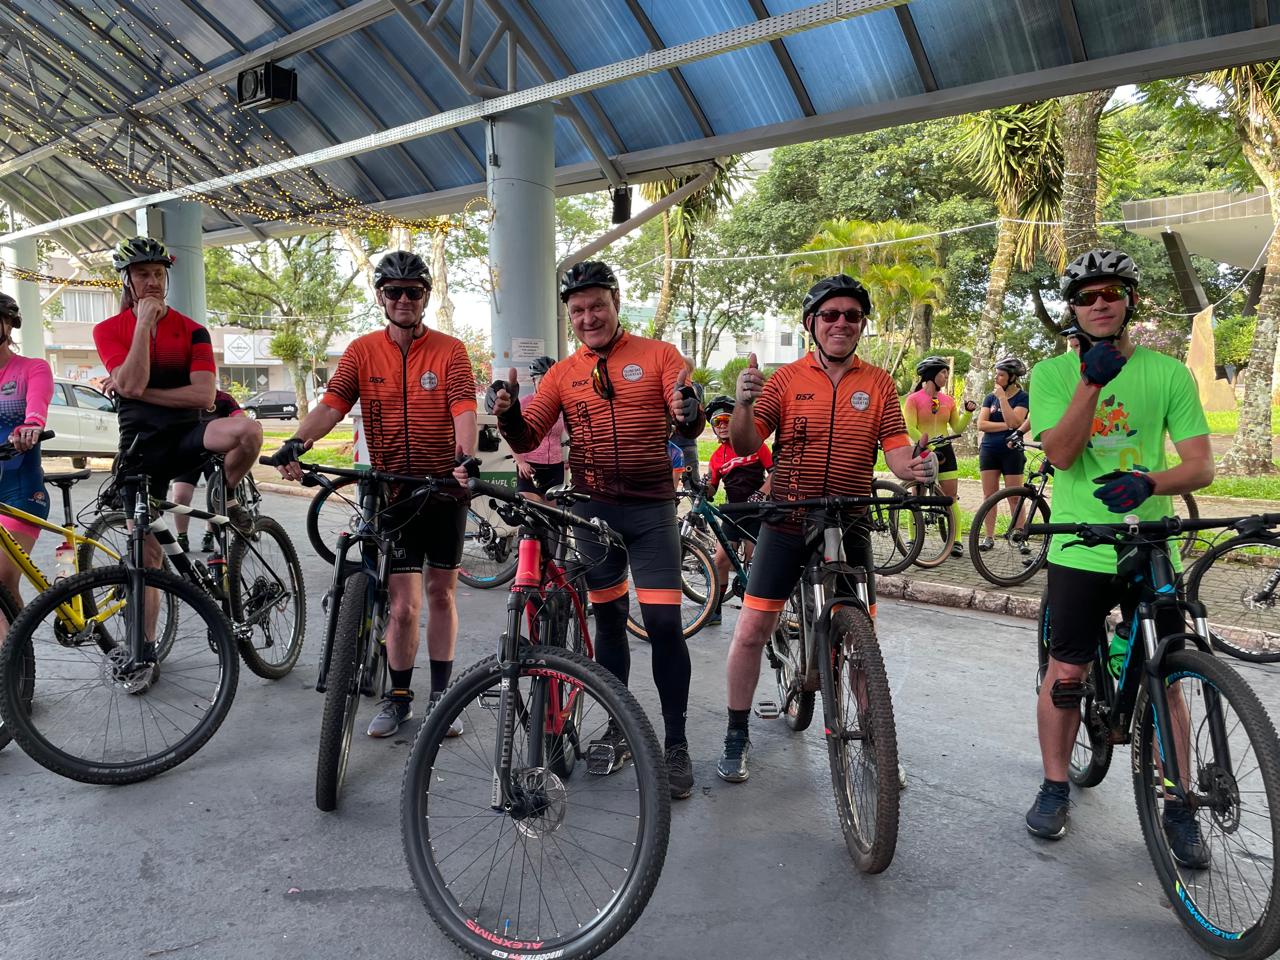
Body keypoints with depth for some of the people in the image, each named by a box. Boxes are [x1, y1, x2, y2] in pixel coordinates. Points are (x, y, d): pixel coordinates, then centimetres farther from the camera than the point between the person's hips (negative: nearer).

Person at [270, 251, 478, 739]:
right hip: (392, 492, 1)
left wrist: (466, 456, -36)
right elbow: (331, 404, -10)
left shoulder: (450, 350, -3)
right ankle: (399, 697, 19)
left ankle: (441, 694, 23)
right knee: (403, 606, -1)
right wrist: (296, 443, -29)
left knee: (441, 593, 10)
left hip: (445, 488, 0)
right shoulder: (363, 351, 2)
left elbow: (464, 408, -17)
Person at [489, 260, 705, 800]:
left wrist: (688, 412, -33)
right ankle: (617, 731, 26)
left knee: (664, 623, -7)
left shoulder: (657, 355, 1)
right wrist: (508, 414, -21)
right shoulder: (563, 373, 8)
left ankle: (675, 744, 5)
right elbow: (527, 438, 1)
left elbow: (688, 424, -9)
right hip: (593, 510, 3)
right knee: (609, 620, 12)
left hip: (651, 509, -2)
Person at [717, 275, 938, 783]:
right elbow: (745, 446, -10)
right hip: (786, 521, -1)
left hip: (848, 526, 1)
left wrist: (917, 466, -26)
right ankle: (737, 737, 15)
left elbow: (896, 450, -3)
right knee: (751, 630, -3)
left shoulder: (878, 384, 3)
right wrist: (743, 402, -30)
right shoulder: (786, 379, -2)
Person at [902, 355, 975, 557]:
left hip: (944, 451, 4)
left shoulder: (948, 401, 9)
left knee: (951, 498, 0)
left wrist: (968, 412, -3)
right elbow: (910, 429, -11)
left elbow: (958, 428, 12)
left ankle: (955, 542, 5)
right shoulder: (913, 399, -4)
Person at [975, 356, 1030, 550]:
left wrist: (1002, 397, -17)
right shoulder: (991, 397, 8)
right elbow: (981, 424, -3)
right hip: (989, 450, 4)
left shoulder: (1022, 397, -3)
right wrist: (1006, 426, -12)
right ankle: (989, 537, 10)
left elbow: (1013, 422, -19)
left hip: (1012, 451, -4)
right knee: (989, 494, 4)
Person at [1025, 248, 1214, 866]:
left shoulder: (1168, 373, 2)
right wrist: (1093, 382, -23)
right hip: (1079, 552, -1)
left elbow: (1200, 466, -1)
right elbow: (1059, 453, -13)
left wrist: (1149, 480, -22)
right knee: (1065, 674, 4)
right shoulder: (1053, 373, 0)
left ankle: (1178, 807, 21)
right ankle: (1055, 786, 22)